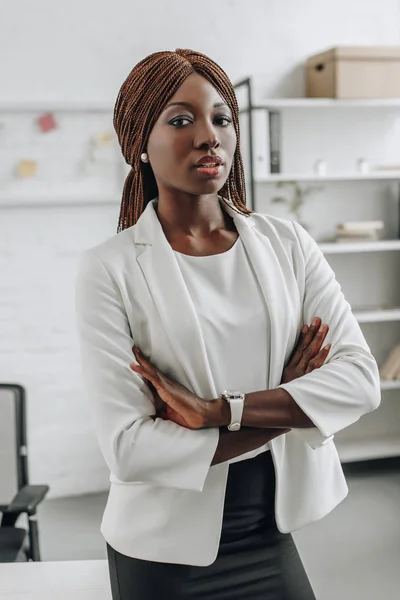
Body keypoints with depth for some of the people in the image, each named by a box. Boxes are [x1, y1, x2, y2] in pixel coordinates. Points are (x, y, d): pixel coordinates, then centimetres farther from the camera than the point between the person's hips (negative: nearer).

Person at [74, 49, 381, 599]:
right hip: (167, 553, -2)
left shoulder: (287, 243, -2)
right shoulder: (110, 268, -13)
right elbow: (128, 450, -18)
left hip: (272, 535, 3)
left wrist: (219, 409, -21)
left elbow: (361, 378, -11)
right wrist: (282, 411, -15)